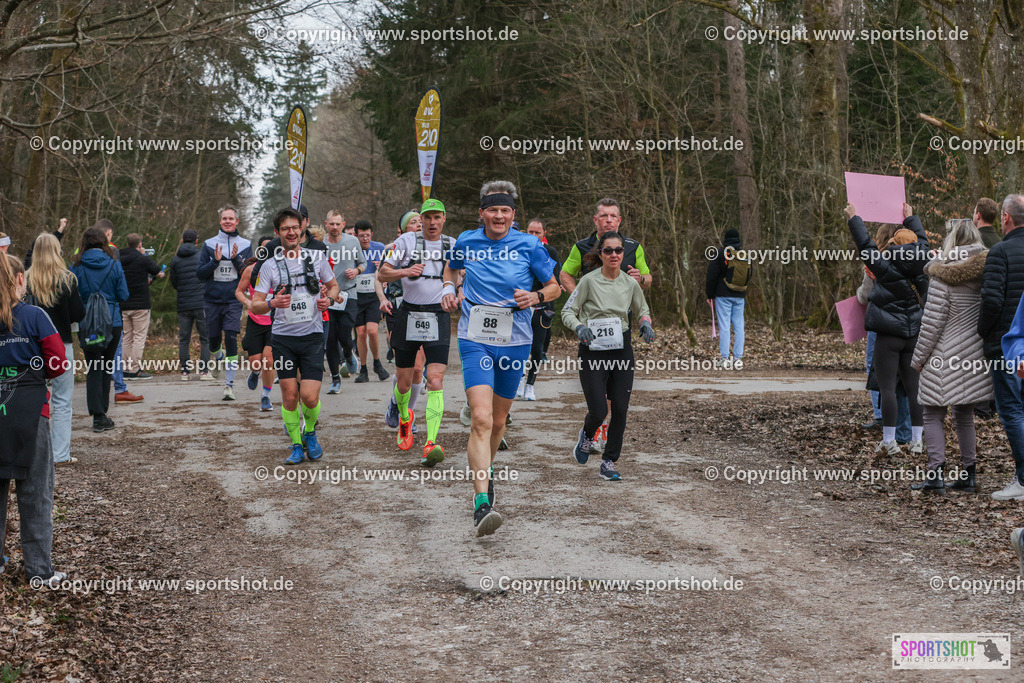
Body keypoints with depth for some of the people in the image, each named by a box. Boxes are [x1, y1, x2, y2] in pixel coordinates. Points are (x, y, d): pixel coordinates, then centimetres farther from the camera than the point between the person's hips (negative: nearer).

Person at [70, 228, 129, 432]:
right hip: (112, 323, 1)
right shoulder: (114, 265, -3)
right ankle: (102, 414, 18)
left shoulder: (77, 267, -4)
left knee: (93, 370, 4)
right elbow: (123, 295, -1)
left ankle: (98, 416, -3)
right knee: (106, 367, 12)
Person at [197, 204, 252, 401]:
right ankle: (219, 357, 46)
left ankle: (230, 383, -9)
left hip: (234, 301, -2)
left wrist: (237, 260, -14)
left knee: (231, 339, -13)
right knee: (214, 339, 10)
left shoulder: (245, 245, 5)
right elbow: (200, 274, 2)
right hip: (212, 301, 2)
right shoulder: (209, 244, 5)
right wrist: (215, 261, -13)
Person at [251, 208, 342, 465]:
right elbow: (255, 306, 0)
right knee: (290, 396, 0)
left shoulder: (317, 257, 3)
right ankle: (296, 445, 19)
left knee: (310, 396, -9)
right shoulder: (270, 265, 0)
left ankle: (309, 433, 21)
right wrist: (272, 303, -22)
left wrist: (328, 299, -5)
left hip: (312, 336, 0)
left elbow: (333, 285, 18)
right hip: (283, 337, 0)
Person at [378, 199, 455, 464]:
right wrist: (405, 271, -18)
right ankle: (404, 418, 40)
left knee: (435, 382, -14)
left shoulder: (453, 245, 7)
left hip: (439, 317, 0)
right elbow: (382, 275, 1)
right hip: (408, 316, 0)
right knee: (404, 383, 8)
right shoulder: (406, 241, 1)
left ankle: (431, 444, -20)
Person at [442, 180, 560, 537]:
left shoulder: (529, 245, -1)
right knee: (481, 418, -18)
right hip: (475, 341, -1)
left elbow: (554, 286, 9)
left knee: (498, 421, 15)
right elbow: (451, 268, 26)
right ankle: (481, 503, -24)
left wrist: (535, 297, -11)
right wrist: (449, 288, 6)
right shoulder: (466, 242, 3)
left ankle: (483, 473, 44)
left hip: (515, 342, 1)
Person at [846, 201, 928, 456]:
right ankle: (917, 440, 12)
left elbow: (865, 243, -2)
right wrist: (910, 218, 37)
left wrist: (854, 218, 12)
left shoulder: (886, 266, -12)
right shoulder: (922, 265, 2)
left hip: (888, 334, -5)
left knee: (887, 387, -2)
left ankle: (889, 442, -3)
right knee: (913, 387, 9)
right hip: (914, 335, 5)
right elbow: (922, 239, 21)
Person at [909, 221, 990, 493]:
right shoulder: (987, 274, 2)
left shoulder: (943, 277, -13)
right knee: (965, 415, 14)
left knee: (934, 415, 1)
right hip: (974, 357, 6)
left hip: (945, 358, -6)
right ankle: (968, 474, 17)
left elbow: (931, 323, -12)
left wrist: (919, 358, -3)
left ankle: (936, 474, -5)